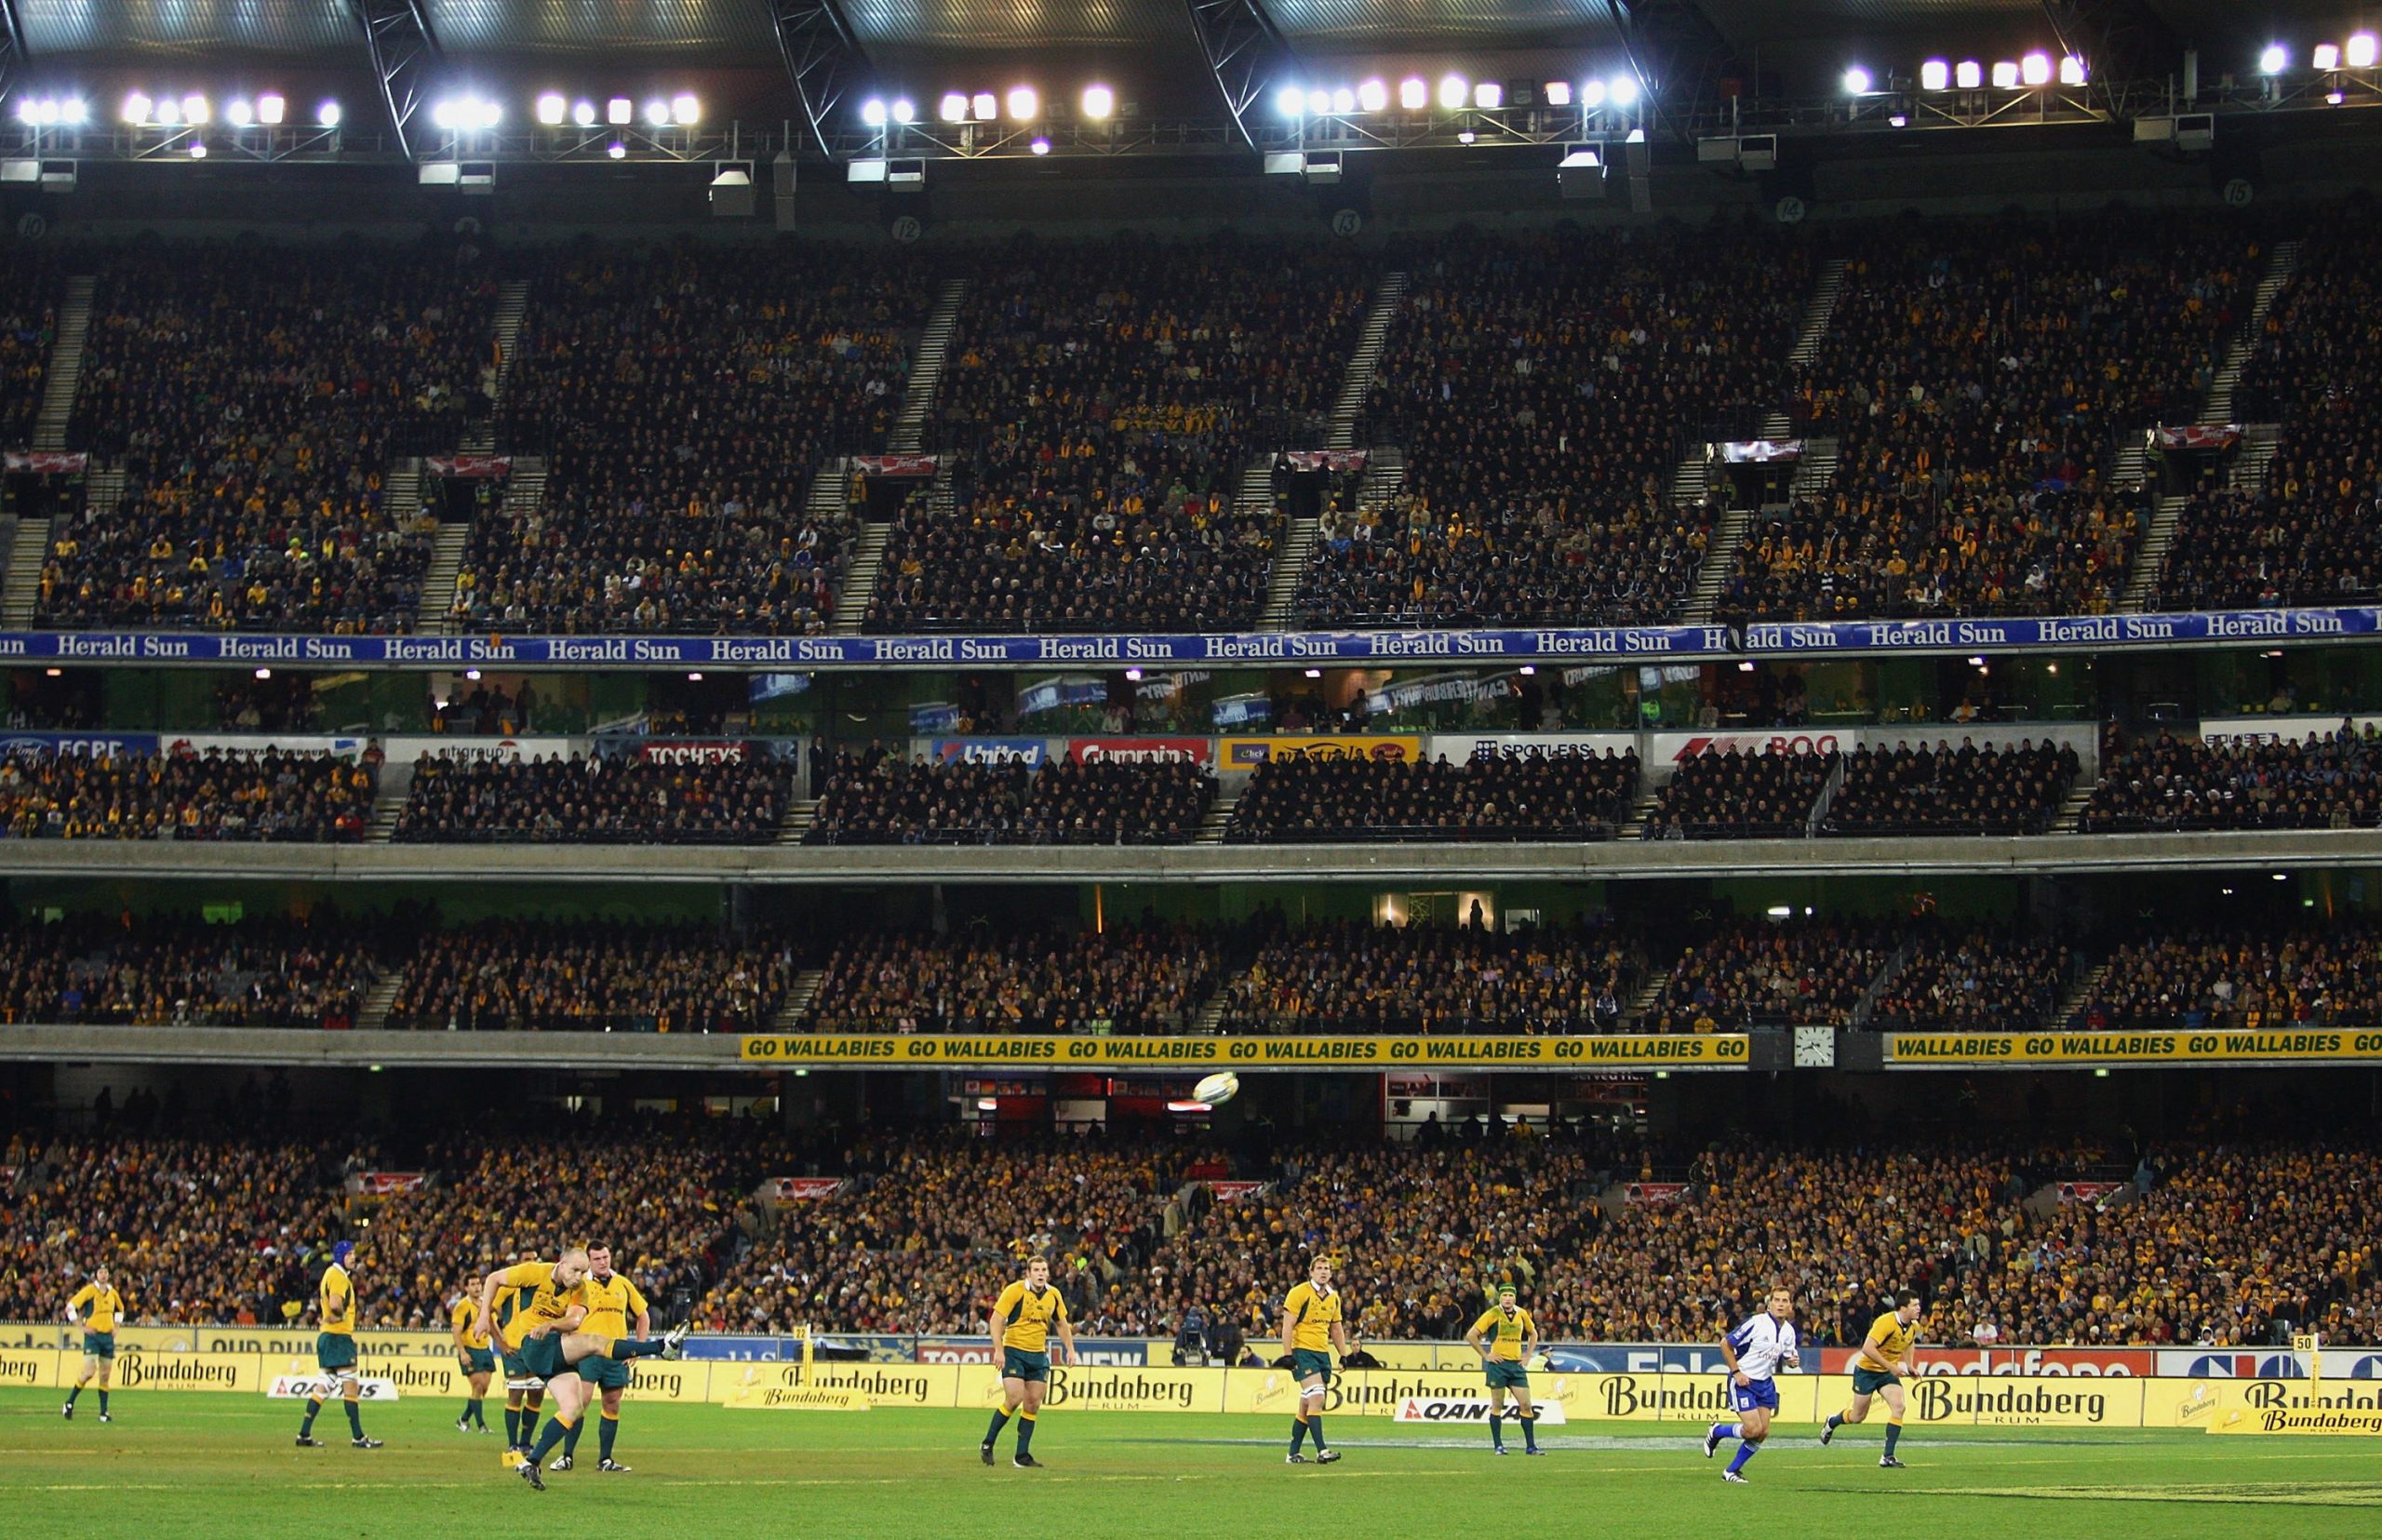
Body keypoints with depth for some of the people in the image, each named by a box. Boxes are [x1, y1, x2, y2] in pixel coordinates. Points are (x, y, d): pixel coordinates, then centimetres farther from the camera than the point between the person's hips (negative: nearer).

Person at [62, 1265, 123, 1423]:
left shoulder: (112, 1293, 11)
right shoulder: (89, 1291, -6)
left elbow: (120, 1309, 30)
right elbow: (70, 1307, -8)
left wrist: (116, 1327, 16)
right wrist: (81, 1327, -10)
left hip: (108, 1337, 5)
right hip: (93, 1335, -5)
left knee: (105, 1376, 5)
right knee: (89, 1372, -16)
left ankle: (104, 1413, 9)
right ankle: (69, 1403, -1)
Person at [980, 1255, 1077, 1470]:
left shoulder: (1053, 1295, 5)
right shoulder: (1015, 1291, -12)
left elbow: (1062, 1323, 19)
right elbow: (995, 1320, -13)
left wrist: (1070, 1349, 10)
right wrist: (999, 1351, -19)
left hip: (1038, 1355, 5)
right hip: (1014, 1352, -5)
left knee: (1033, 1404, 1)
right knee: (1014, 1399, -15)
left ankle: (1022, 1455, 6)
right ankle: (987, 1444, 1)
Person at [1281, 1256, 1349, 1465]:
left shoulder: (1333, 1297, 13)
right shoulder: (1299, 1293, -8)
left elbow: (1336, 1329, 23)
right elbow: (1287, 1326, -10)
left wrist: (1344, 1354, 16)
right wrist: (1288, 1355, -17)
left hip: (1323, 1353, 7)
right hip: (1303, 1351, -7)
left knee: (1306, 1407, 7)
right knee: (1316, 1397, -19)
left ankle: (1293, 1454, 12)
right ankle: (1321, 1451, -23)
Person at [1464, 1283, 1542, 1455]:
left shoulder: (1522, 1314, 7)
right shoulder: (1492, 1314, -6)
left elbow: (1533, 1334, 25)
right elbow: (1471, 1336, -7)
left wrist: (1528, 1356, 13)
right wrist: (1486, 1355, -8)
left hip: (1517, 1364, 4)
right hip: (1498, 1365, -4)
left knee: (1526, 1406, -1)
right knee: (1497, 1406, 0)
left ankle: (1530, 1446, 4)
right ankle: (1498, 1445, 6)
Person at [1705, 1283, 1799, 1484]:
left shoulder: (1788, 1331, 4)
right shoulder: (1756, 1323, -18)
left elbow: (1786, 1358, 18)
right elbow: (1725, 1344, -13)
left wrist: (1791, 1361, -6)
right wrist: (1736, 1372, -15)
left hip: (1765, 1383, 7)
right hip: (1743, 1381, -7)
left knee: (1763, 1433, 1)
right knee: (1753, 1429, -16)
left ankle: (1732, 1471, 16)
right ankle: (1717, 1432, 13)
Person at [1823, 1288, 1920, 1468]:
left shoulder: (1914, 1326, -3)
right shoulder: (1886, 1322, -28)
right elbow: (1868, 1348, -33)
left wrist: (1908, 1365, 9)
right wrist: (1891, 1367, -32)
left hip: (1889, 1372, 6)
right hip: (1867, 1370, -6)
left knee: (1898, 1406, -17)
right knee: (1858, 1416, 6)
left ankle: (1888, 1457, -13)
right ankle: (1832, 1423, 42)